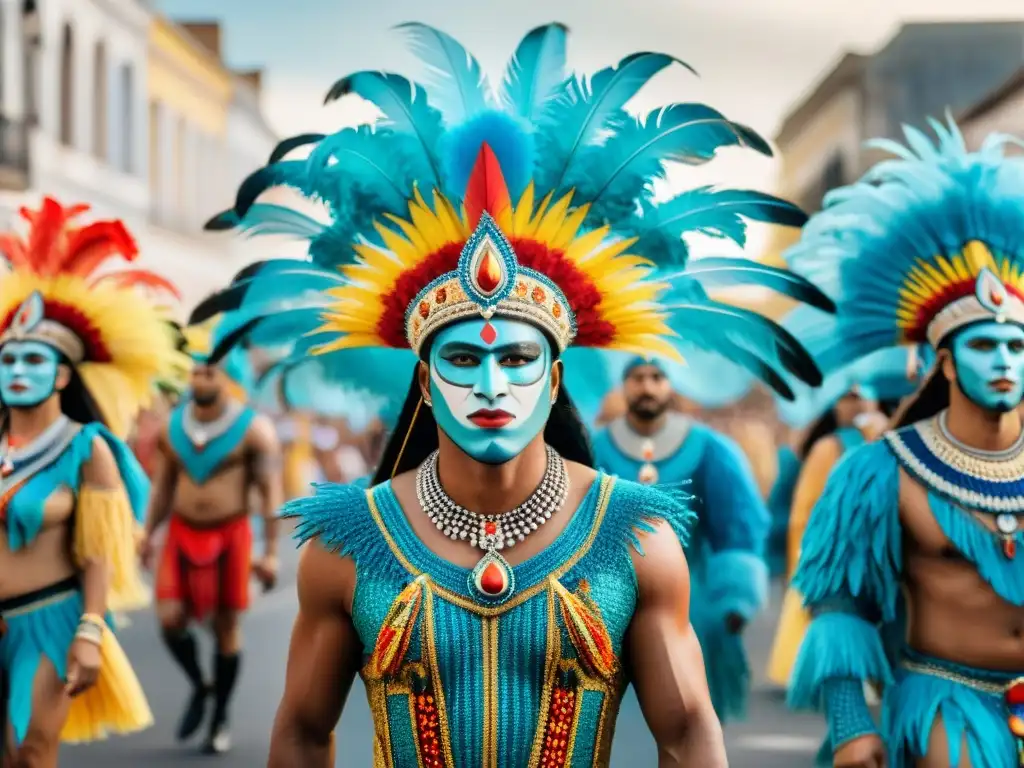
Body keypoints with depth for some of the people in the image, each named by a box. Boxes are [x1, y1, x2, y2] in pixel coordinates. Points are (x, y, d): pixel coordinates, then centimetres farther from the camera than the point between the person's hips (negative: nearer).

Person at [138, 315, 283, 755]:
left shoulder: (254, 430, -9)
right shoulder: (171, 427, 4)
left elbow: (271, 492, -10)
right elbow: (163, 485, 12)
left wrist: (270, 552, -14)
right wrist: (149, 533, 4)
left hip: (230, 536, -3)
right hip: (182, 534, 3)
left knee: (226, 627, 3)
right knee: (171, 620, -9)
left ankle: (220, 719, 17)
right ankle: (199, 686, 19)